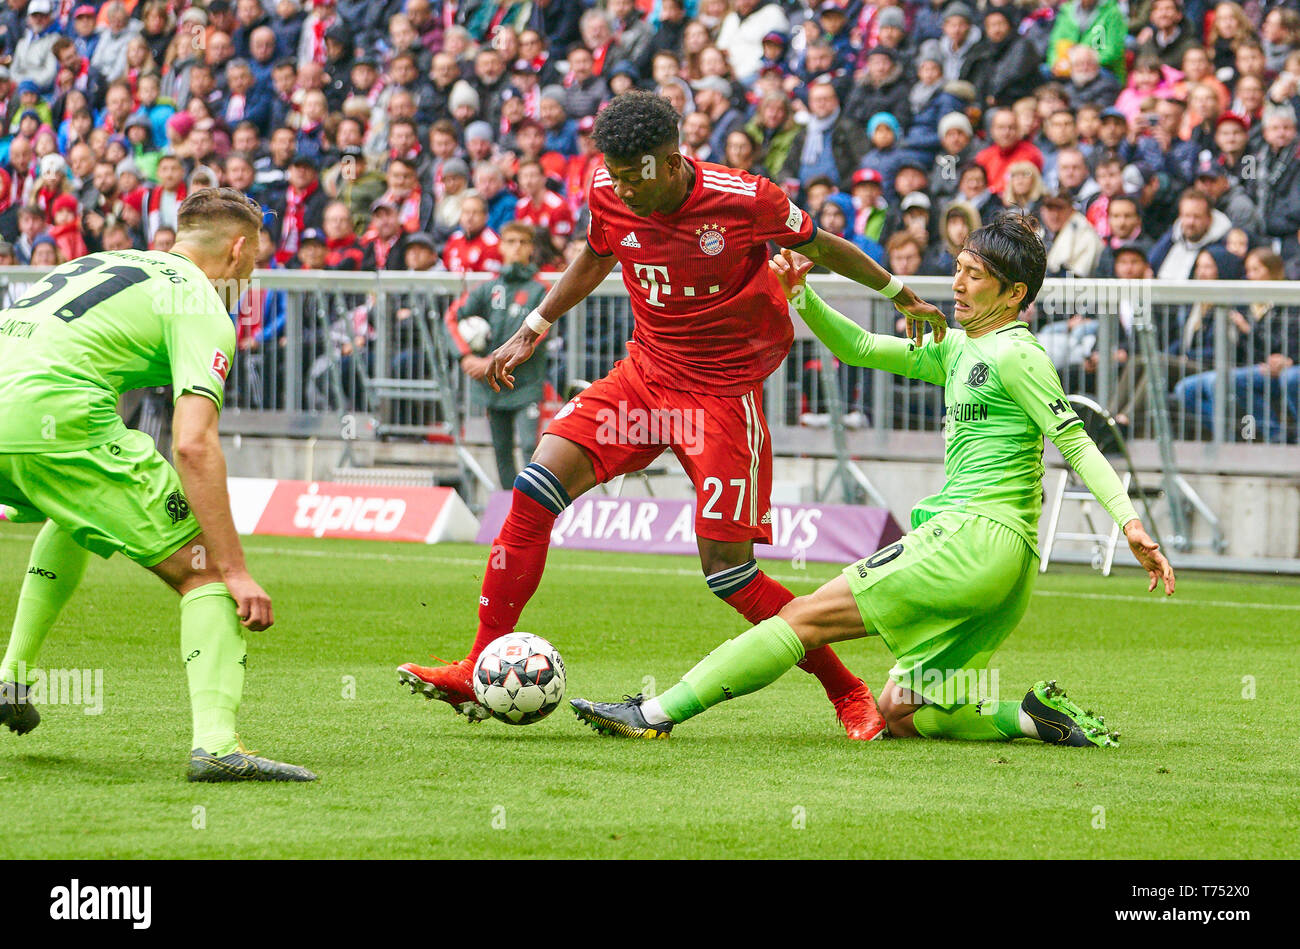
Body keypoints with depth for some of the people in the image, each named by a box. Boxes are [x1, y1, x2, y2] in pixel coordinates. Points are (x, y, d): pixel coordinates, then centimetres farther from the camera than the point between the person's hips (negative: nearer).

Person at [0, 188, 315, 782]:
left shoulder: (103, 264, 29)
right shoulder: (203, 309, 4)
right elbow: (193, 445, -10)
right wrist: (236, 572, -10)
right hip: (58, 421, -8)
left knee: (74, 513, 40)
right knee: (204, 570, 1)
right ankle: (216, 743, -16)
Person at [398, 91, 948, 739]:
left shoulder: (744, 200, -19)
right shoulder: (609, 197, -7)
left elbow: (820, 247, 1)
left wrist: (901, 296, 11)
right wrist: (532, 330, 16)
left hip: (724, 391, -5)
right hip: (644, 375, 5)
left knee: (727, 570, -10)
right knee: (536, 486, -13)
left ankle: (846, 692, 8)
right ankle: (480, 674, -8)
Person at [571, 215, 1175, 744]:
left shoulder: (1014, 355, -5)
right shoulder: (958, 349, 21)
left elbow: (1075, 442, -9)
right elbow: (856, 348, 24)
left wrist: (1130, 520, -19)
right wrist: (802, 296, 8)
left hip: (975, 539, -10)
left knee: (806, 616, -9)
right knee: (900, 715, 7)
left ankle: (657, 713, -11)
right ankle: (1036, 718, -1)